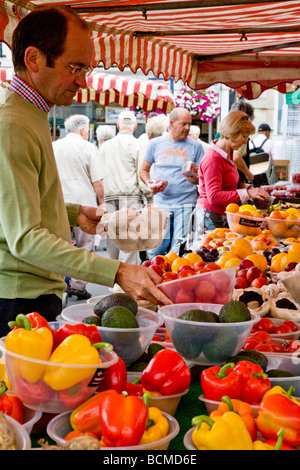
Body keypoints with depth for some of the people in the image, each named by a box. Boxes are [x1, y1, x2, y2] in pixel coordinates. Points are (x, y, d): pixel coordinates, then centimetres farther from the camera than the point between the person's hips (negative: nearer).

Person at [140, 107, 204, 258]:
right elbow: (144, 169, 16)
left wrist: (197, 179, -16)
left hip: (185, 205, 0)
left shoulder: (195, 146, 7)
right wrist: (149, 184, -4)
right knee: (155, 250, 0)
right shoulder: (155, 144, 9)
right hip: (160, 204, 1)